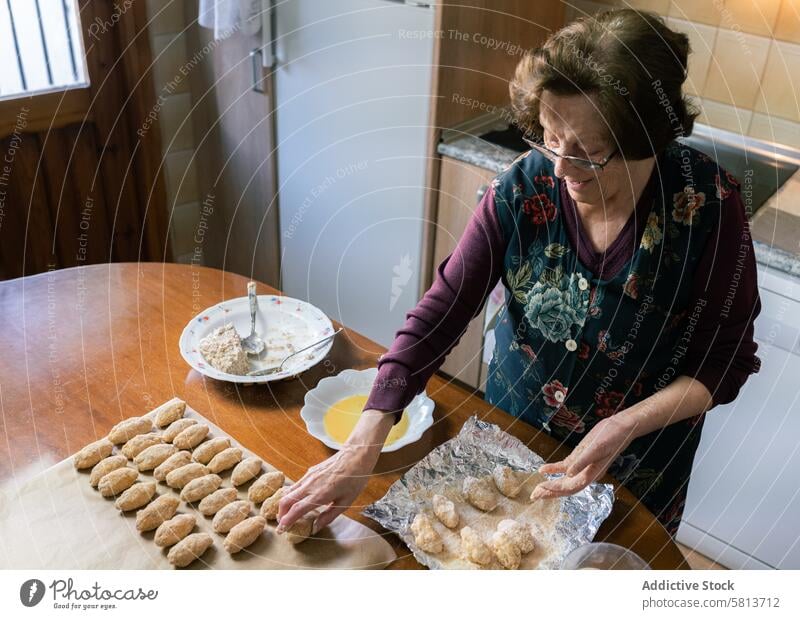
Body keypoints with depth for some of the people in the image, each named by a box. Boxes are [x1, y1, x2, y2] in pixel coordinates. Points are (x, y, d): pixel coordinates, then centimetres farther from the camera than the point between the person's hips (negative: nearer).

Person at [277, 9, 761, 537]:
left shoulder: (708, 204, -24)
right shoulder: (525, 186, -21)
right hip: (512, 432, 2)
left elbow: (726, 359, -15)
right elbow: (440, 313, -23)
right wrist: (362, 448, -30)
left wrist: (625, 426, -31)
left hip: (636, 468, -1)